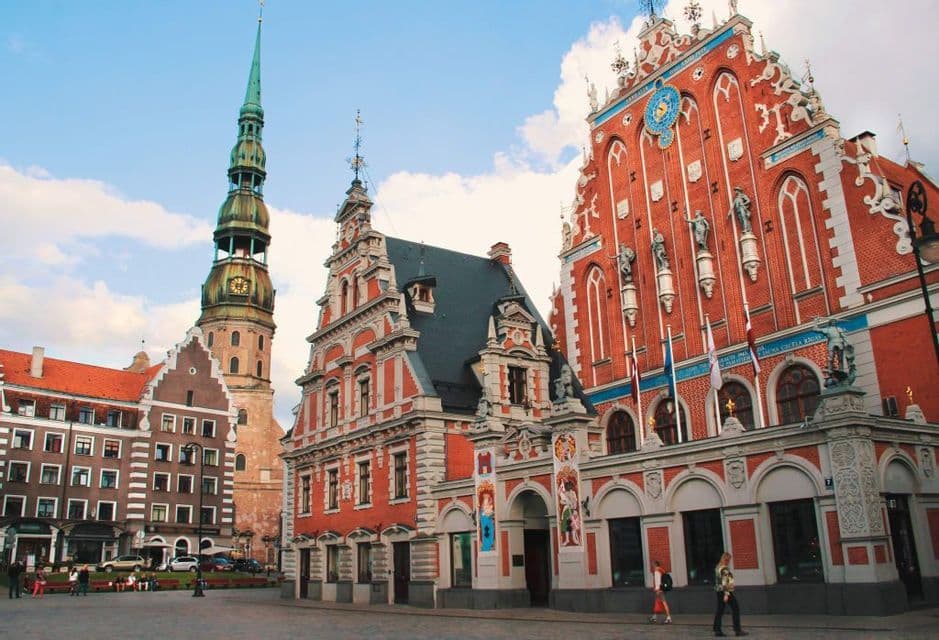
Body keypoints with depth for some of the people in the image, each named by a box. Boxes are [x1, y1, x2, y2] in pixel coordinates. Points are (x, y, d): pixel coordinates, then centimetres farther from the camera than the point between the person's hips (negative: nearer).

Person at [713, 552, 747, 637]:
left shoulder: (718, 567, 11)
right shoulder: (725, 569, -17)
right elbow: (725, 582, -23)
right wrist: (726, 594, -25)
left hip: (719, 591, 9)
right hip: (726, 591, -9)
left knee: (720, 610, 9)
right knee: (735, 609, 2)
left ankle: (717, 630, 8)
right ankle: (737, 630, 3)